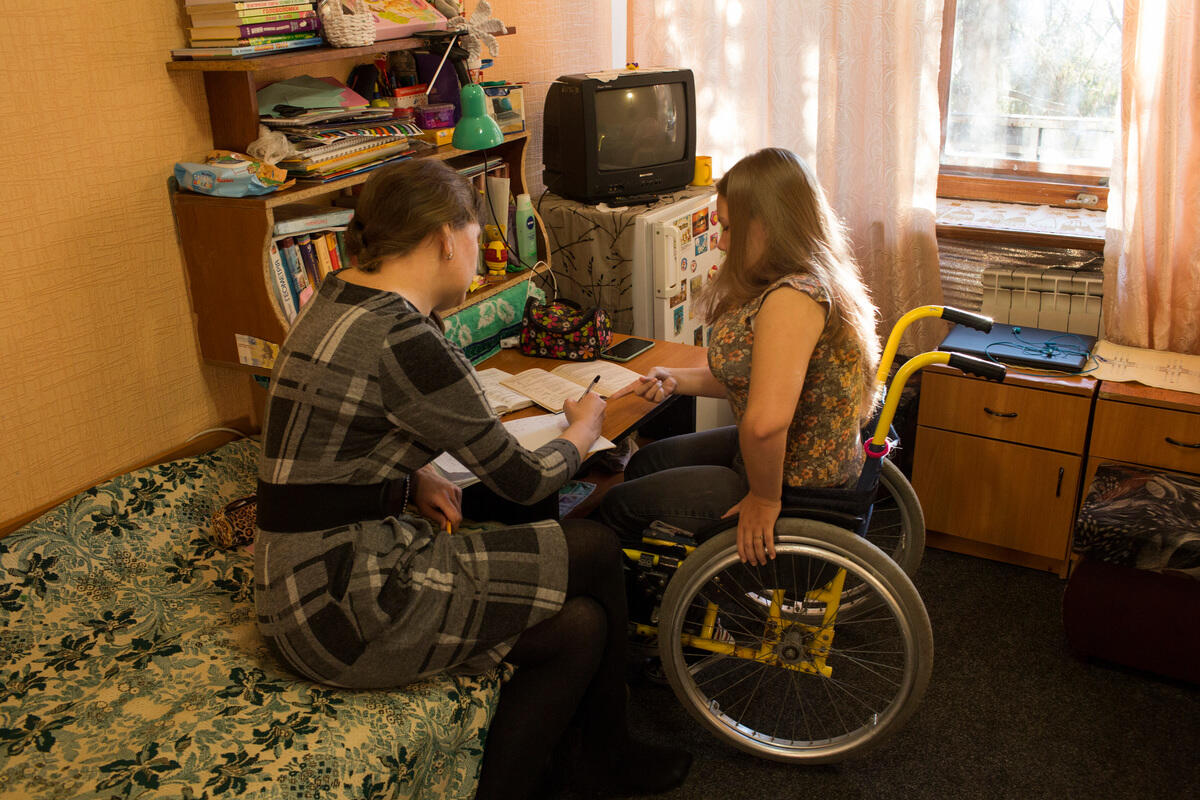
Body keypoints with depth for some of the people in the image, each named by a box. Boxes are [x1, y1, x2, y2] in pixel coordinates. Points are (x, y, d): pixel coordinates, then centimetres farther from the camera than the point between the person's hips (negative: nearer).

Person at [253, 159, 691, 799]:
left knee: (578, 628, 4)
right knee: (595, 550, -1)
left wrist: (416, 475, 4)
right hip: (347, 608, -9)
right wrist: (584, 426, 9)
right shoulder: (405, 341, -22)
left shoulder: (340, 295, 7)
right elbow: (522, 481, -12)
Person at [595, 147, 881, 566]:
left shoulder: (792, 298, -31)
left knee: (620, 504, 7)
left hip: (796, 483, -10)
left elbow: (765, 421, -41)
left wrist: (764, 499, -25)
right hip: (797, 455, 10)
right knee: (644, 463, 25)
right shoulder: (810, 279, 2)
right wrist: (677, 380, 4)